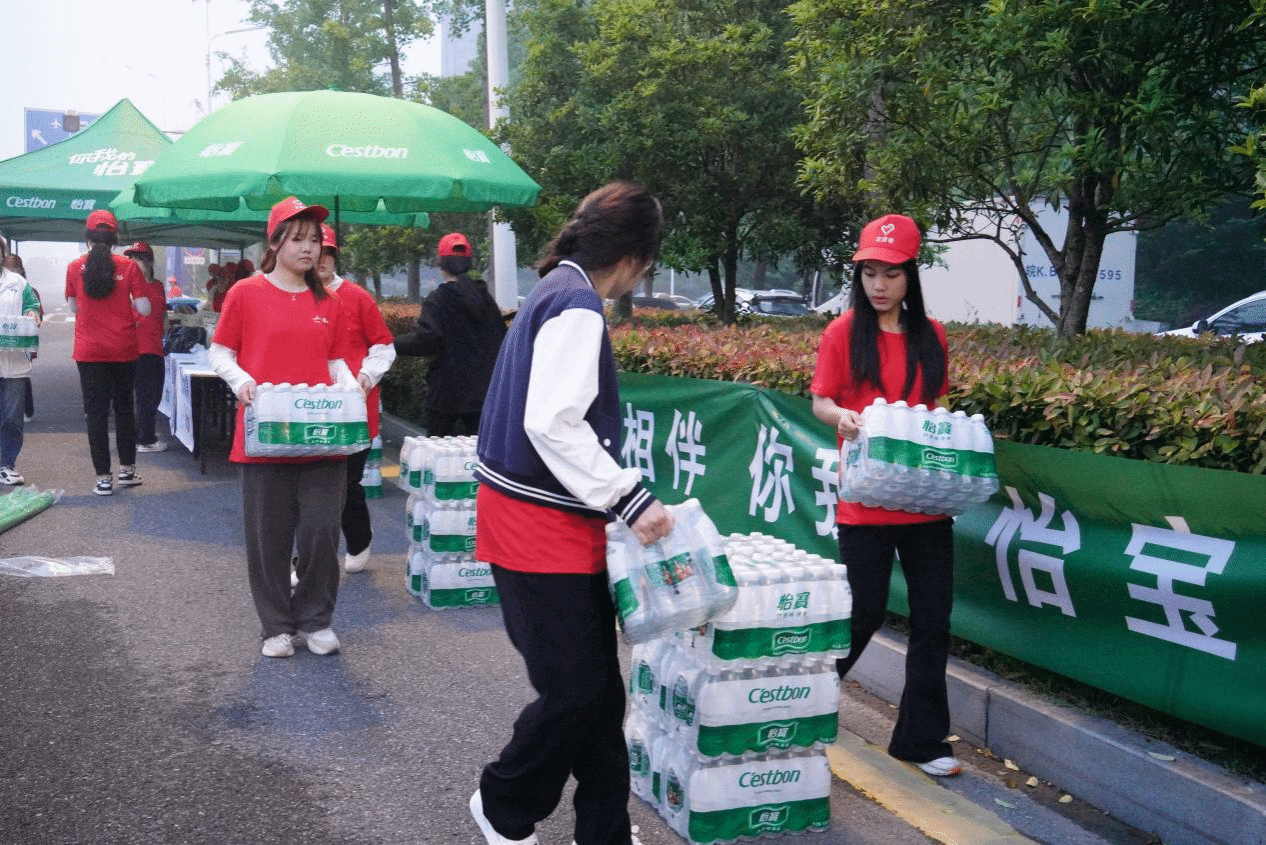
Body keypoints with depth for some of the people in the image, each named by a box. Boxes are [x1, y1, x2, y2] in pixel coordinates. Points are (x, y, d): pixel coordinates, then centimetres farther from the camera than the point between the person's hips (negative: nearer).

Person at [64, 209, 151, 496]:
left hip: (89, 351, 0)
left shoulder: (75, 267, -2)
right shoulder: (128, 266, -5)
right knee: (123, 407, 15)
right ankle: (127, 469, 21)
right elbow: (144, 308, -7)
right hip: (123, 350, 0)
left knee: (96, 411, 3)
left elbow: (73, 308, 8)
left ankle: (103, 478, 3)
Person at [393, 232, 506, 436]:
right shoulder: (485, 297, 7)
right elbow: (502, 338, 10)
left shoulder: (439, 299, -10)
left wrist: (395, 345, -10)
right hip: (483, 390, 5)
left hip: (447, 391, -5)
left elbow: (426, 339, -22)